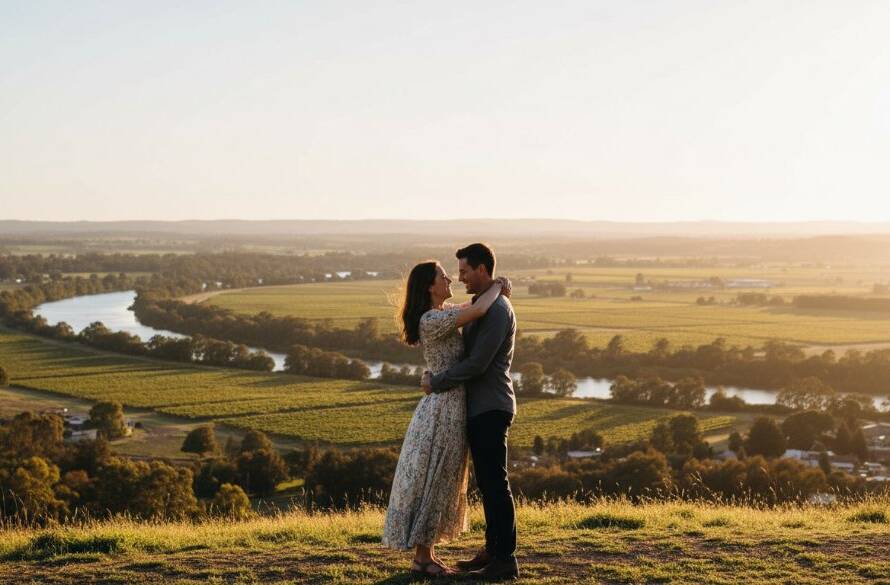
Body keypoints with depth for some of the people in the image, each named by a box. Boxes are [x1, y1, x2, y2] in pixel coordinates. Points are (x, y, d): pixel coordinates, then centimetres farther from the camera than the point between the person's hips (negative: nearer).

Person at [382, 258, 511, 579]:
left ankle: (426, 554, 20)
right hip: (444, 409, -10)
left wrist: (497, 289, 12)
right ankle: (421, 560, 5)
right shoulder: (430, 321, -19)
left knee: (440, 484, 13)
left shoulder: (441, 312, 11)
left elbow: (469, 307, 31)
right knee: (433, 484, -3)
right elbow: (478, 311, -28)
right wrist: (498, 286, -8)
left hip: (449, 407, 10)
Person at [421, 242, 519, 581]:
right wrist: (436, 376, 4)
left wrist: (436, 384, -11)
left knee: (495, 483, -6)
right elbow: (467, 353, 19)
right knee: (487, 483, 14)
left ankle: (505, 560, -2)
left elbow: (476, 364, -21)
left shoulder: (497, 310, -16)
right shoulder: (481, 305, 16)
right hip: (480, 408, 10)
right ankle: (493, 550, 21)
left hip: (491, 409, -10)